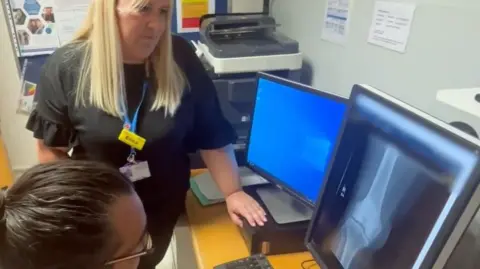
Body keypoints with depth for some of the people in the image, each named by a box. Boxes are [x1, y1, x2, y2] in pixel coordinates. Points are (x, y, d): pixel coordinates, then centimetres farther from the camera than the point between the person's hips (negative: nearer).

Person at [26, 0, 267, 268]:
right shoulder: (67, 66, -17)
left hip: (165, 206, 2)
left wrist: (232, 191, -12)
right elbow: (51, 148, -8)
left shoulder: (180, 58, -14)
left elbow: (213, 134, -10)